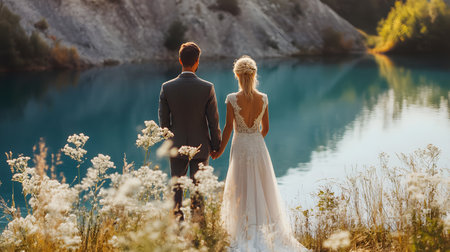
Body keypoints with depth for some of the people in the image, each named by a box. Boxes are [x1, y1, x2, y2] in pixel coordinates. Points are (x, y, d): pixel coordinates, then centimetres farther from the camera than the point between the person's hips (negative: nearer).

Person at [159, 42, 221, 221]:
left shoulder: (167, 87, -10)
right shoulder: (207, 88, -15)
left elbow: (163, 120, -2)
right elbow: (213, 121, -9)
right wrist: (216, 145, 5)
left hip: (177, 146, 1)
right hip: (200, 146, -1)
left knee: (176, 188, 15)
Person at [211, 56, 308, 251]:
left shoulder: (232, 99, -14)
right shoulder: (263, 99, -5)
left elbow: (228, 128, -10)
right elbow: (265, 128, 3)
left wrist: (220, 150, 3)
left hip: (240, 147, -2)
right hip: (258, 146, 2)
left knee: (242, 191, 9)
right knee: (262, 189, 13)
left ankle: (247, 234, 13)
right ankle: (266, 231, 18)